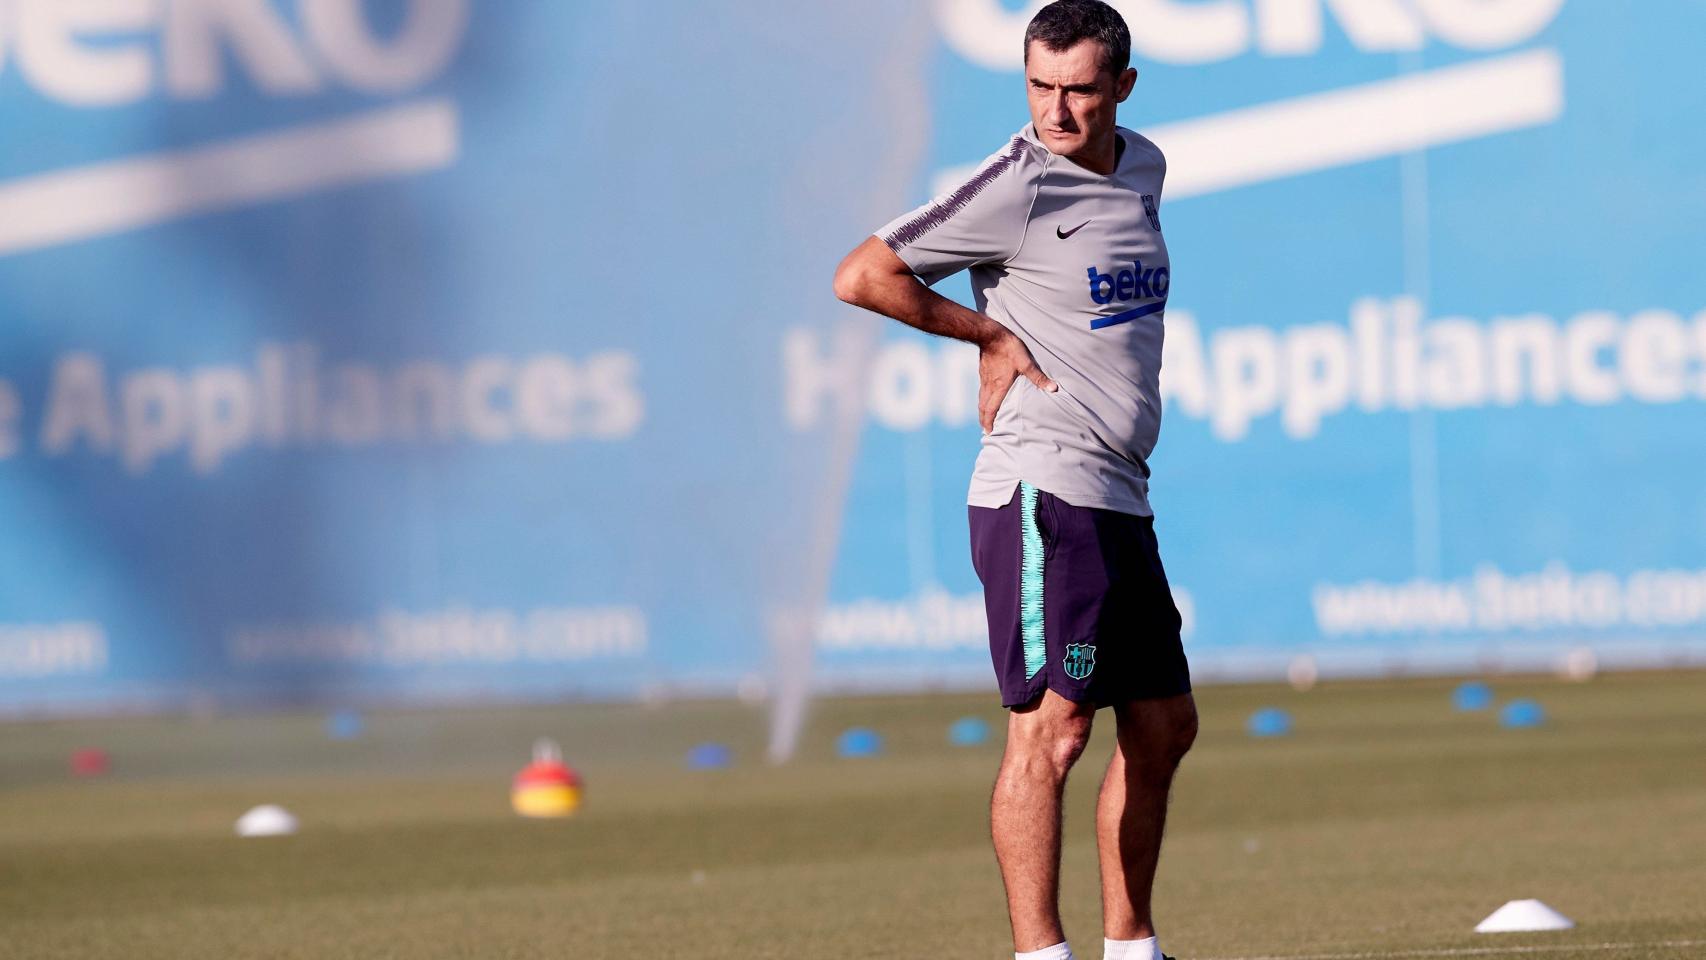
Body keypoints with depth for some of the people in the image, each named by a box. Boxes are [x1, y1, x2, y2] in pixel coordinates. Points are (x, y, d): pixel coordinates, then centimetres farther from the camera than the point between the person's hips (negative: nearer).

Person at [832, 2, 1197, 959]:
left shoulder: (1143, 168, 12)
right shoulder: (1016, 187, -12)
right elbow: (862, 276, -16)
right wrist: (993, 334, -10)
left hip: (1121, 502, 9)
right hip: (1043, 493, -8)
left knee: (1164, 726, 13)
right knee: (1053, 725, -15)